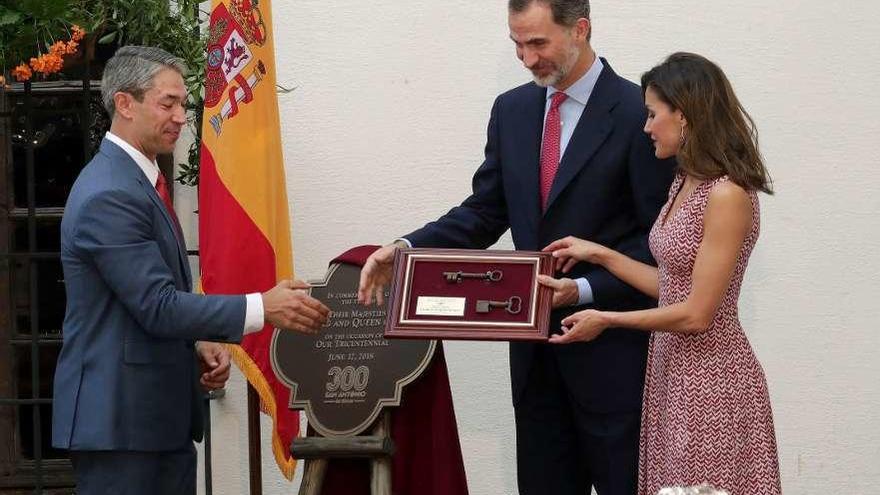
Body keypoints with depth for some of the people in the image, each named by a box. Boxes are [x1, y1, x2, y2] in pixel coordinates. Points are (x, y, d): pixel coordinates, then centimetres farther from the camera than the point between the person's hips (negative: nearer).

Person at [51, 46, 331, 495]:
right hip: (119, 419, -10)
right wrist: (263, 308, -21)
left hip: (161, 415, 10)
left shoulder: (137, 180, 15)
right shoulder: (109, 196, -18)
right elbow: (157, 305, -21)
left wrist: (198, 343, 6)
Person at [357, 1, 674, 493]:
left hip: (609, 348, -6)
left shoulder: (638, 114, -11)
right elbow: (485, 213, 10)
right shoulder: (512, 110, 9)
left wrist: (587, 290, -22)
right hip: (536, 347, 6)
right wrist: (406, 248, -5)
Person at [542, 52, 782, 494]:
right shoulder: (685, 185, 11)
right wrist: (598, 254, 12)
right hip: (671, 368, 9)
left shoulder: (727, 196, -18)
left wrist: (607, 320, -9)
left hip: (710, 376, -9)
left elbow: (697, 314, -19)